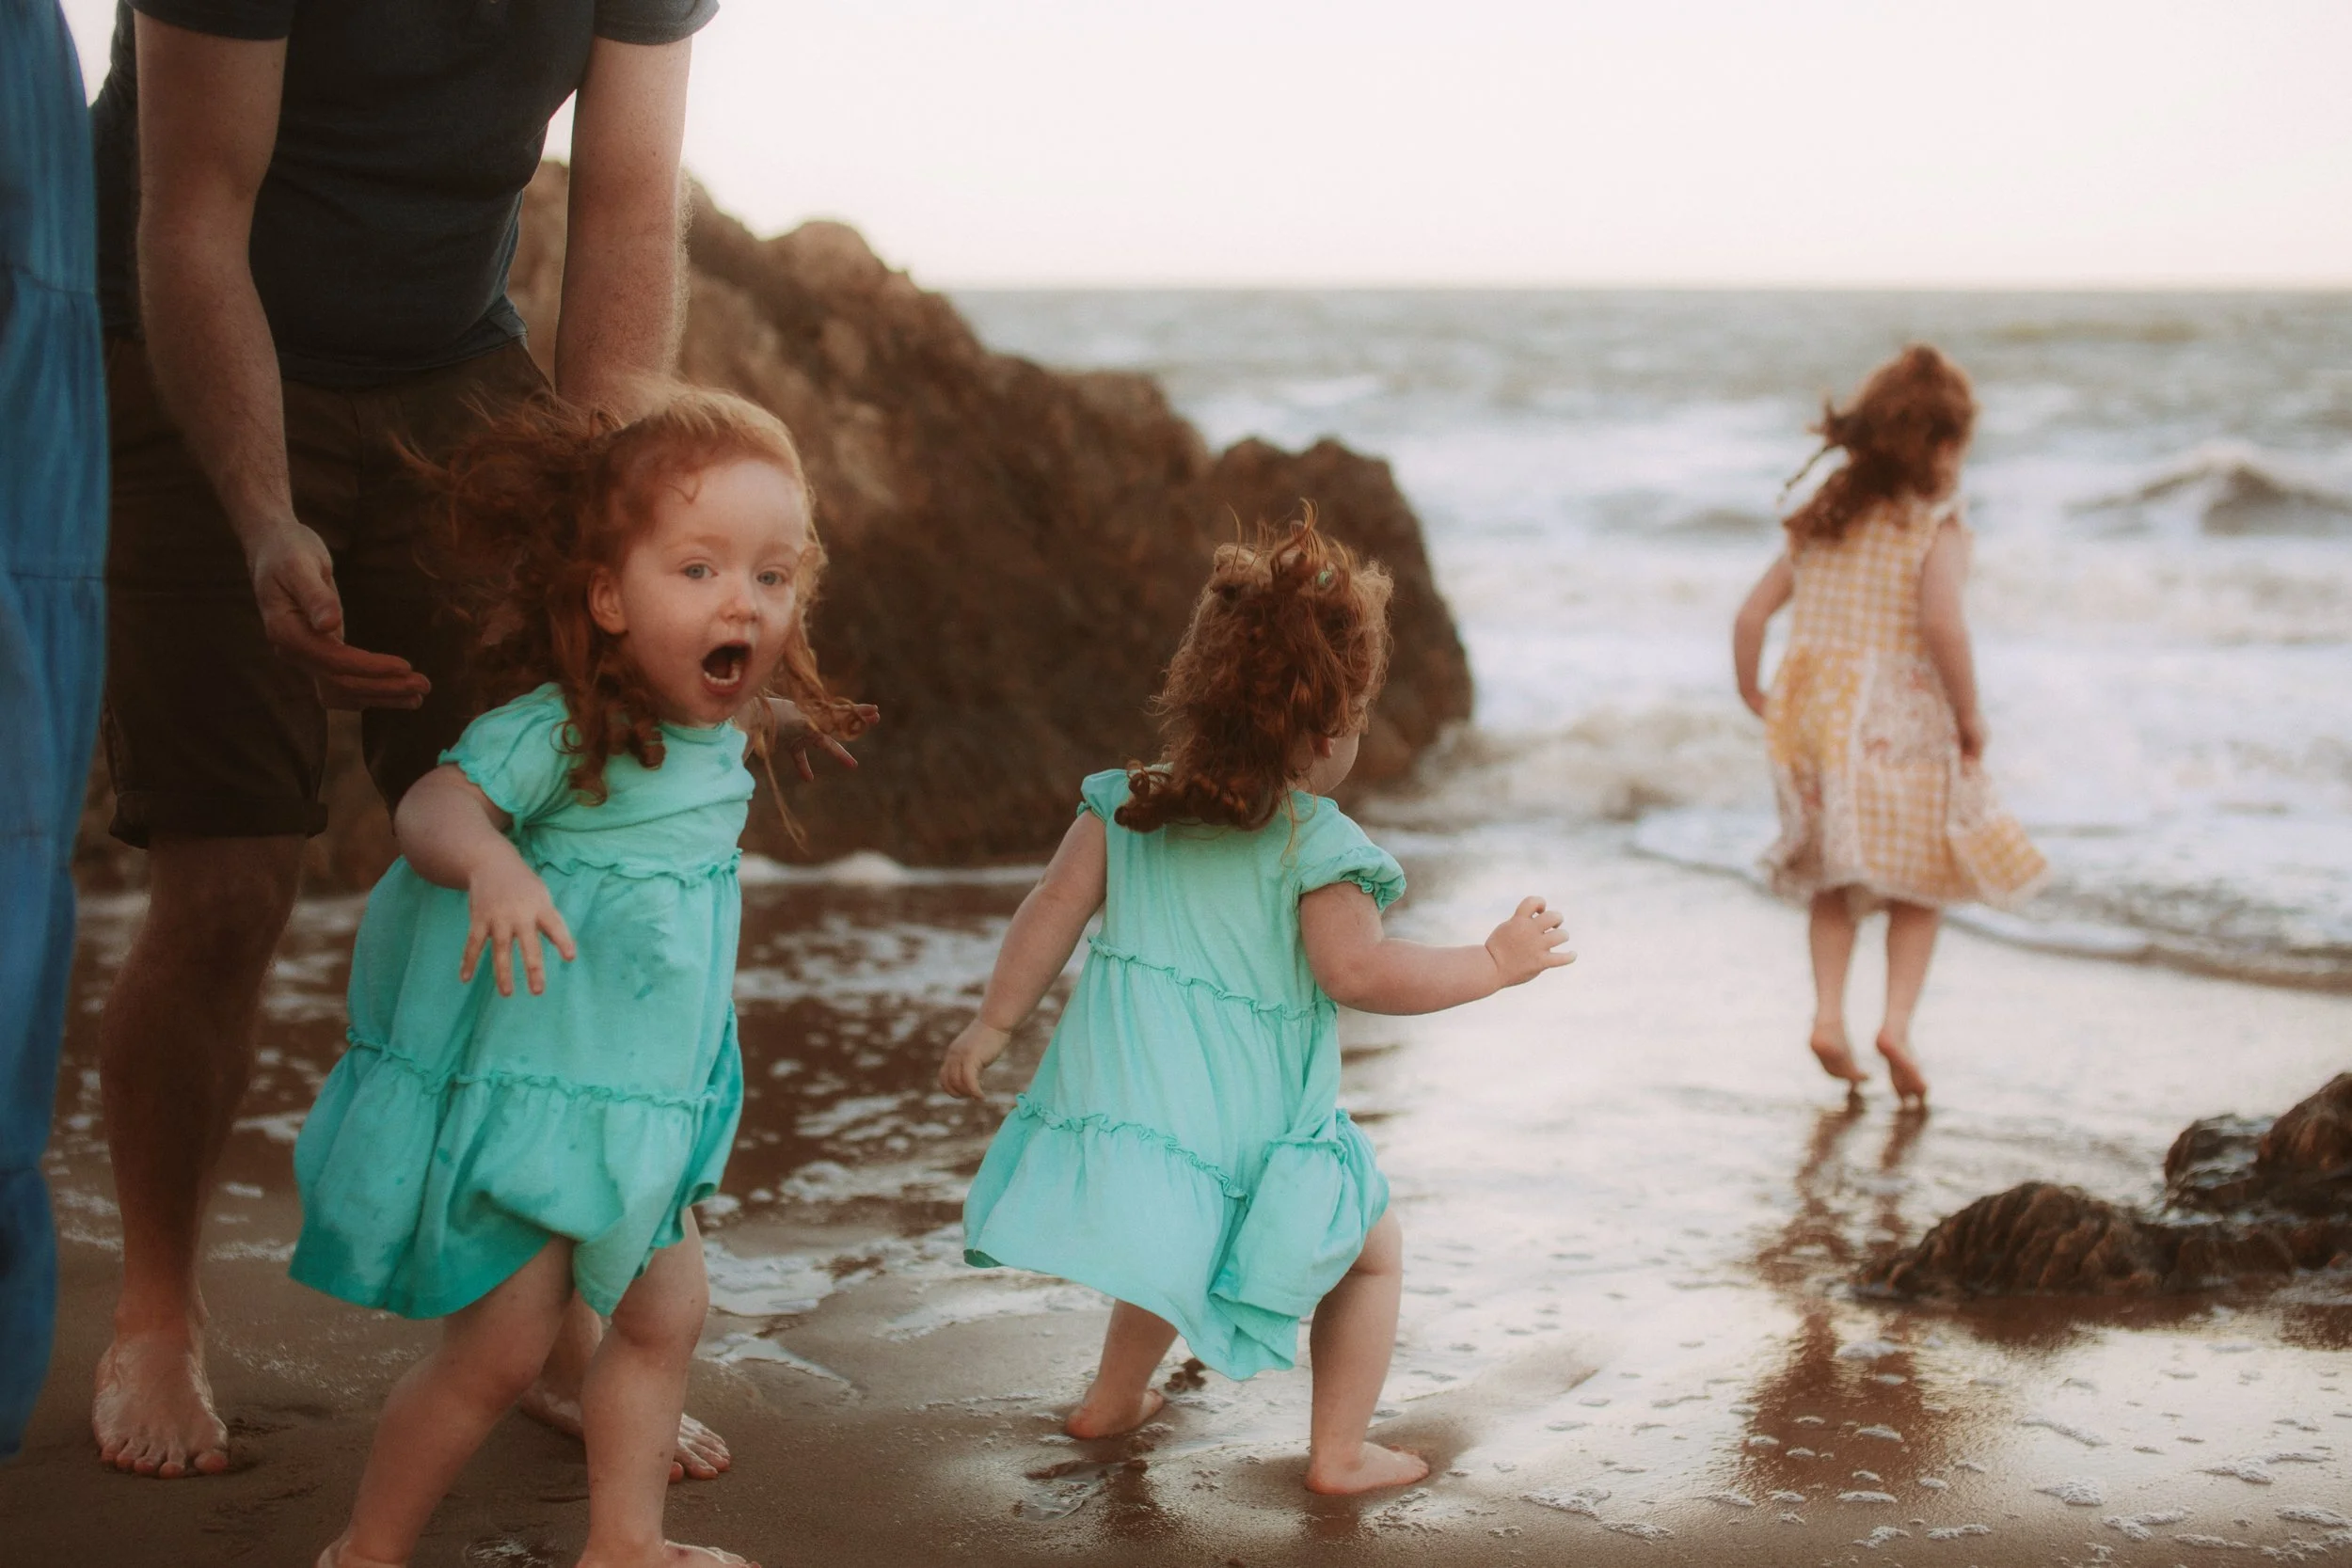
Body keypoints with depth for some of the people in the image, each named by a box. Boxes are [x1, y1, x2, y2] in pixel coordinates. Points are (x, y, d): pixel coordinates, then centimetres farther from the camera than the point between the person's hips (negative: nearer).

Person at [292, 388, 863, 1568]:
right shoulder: (559, 730, -21)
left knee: (665, 1316, 14)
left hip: (642, 1104, 8)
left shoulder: (722, 738, 4)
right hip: (518, 1091, -8)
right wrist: (491, 865, -54)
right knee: (503, 1346, -3)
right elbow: (432, 808, -33)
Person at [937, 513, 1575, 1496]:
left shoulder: (1126, 808, 2)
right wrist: (1495, 963, -10)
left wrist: (994, 1024, 10)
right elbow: (1356, 972, -20)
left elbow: (1054, 909, 2)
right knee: (1372, 1251, 15)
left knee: (1174, 1233, 34)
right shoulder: (1313, 845, -14)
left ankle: (1114, 1397, 44)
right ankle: (1340, 1452, 14)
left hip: (1128, 1099, 6)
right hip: (1246, 1121, -5)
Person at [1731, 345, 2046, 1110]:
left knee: (1834, 881, 21)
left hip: (1813, 719, 4)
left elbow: (1751, 613, 7)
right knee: (1918, 890, 12)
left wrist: (1751, 694, 20)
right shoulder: (1936, 527, -8)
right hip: (1901, 724, -4)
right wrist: (1970, 714, -13)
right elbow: (1942, 623, -24)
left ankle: (1828, 1013, 7)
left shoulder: (1820, 520, 9)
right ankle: (1897, 1022, -3)